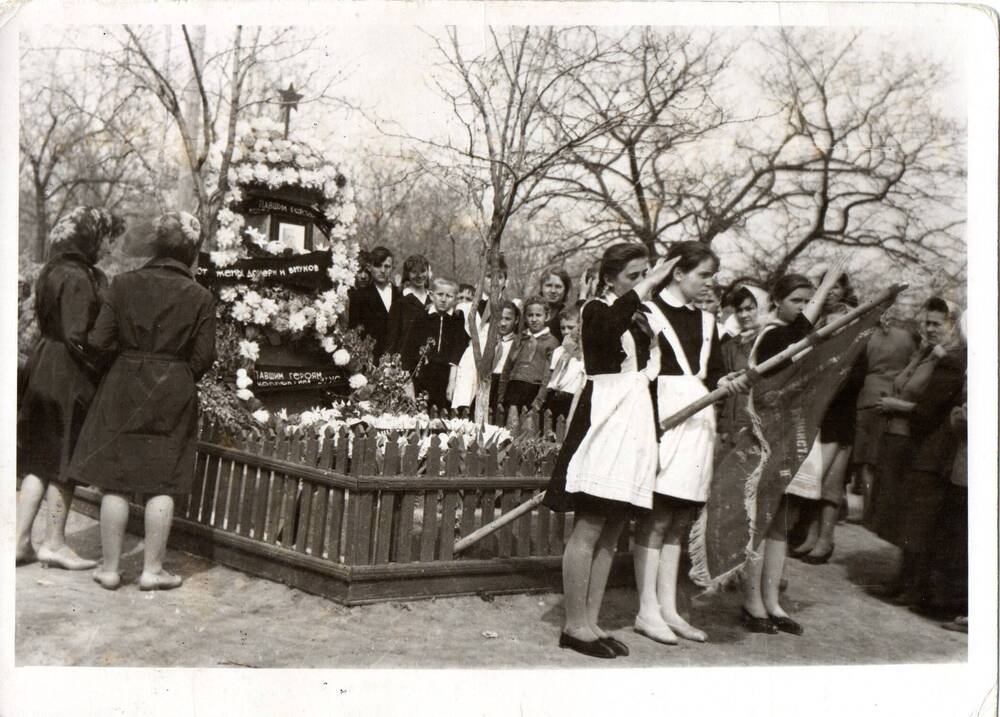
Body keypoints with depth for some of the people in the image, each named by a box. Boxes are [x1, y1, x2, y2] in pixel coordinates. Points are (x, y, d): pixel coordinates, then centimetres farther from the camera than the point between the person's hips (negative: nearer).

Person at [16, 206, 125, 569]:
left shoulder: (52, 271, 10)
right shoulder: (78, 279, -18)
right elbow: (77, 337, -22)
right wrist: (103, 370, -12)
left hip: (43, 368, 9)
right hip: (69, 376, -9)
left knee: (40, 459, 14)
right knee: (65, 460, 3)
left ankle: (21, 540, 20)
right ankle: (54, 543, 14)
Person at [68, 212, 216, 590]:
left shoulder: (124, 284, -4)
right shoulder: (200, 297, -6)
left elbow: (100, 341, -5)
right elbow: (204, 357, -6)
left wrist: (126, 362, 13)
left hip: (123, 389, 1)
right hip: (174, 394, -1)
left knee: (115, 481, 8)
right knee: (162, 484, 6)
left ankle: (110, 567, 15)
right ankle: (152, 569, 11)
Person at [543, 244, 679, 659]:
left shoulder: (640, 320, 18)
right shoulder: (597, 310, -4)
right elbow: (608, 326, -31)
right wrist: (646, 287, -22)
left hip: (635, 430, 8)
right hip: (603, 424, -8)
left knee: (611, 534, 8)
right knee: (588, 531, -5)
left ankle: (590, 621, 15)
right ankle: (575, 625, 2)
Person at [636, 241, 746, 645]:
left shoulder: (706, 320, 18)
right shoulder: (648, 312, -2)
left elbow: (714, 373, 15)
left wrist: (727, 382, -8)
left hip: (698, 423, 7)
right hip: (662, 420, -7)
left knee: (679, 520, 8)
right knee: (656, 517, -4)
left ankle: (668, 608, 15)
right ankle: (648, 610, 2)